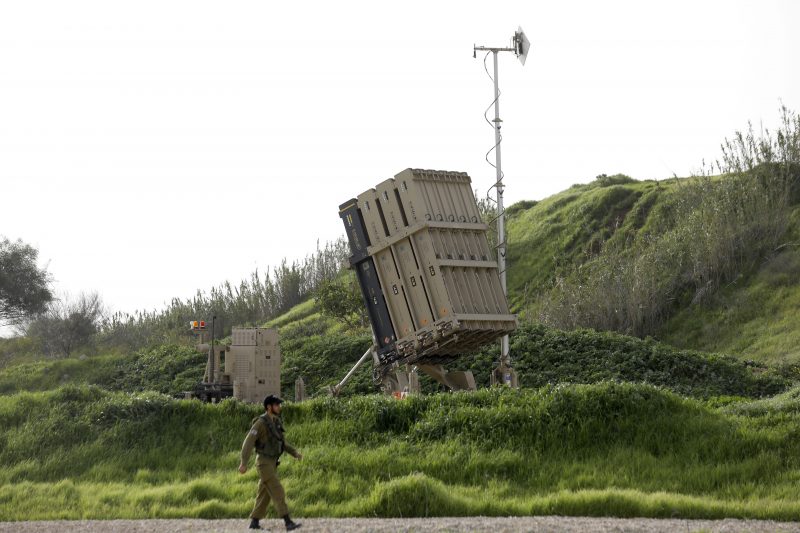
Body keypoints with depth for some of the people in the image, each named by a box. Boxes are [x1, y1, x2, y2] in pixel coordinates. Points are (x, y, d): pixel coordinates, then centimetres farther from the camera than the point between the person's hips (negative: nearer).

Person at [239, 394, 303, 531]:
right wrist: (244, 463, -25)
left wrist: (295, 453, 8)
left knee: (265, 494, 11)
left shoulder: (276, 422, 11)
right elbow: (248, 443, -20)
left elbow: (281, 443, 19)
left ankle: (254, 522, 19)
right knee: (278, 492, -13)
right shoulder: (260, 423, -18)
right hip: (264, 464, -9)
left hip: (272, 463, 9)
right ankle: (288, 523, -16)